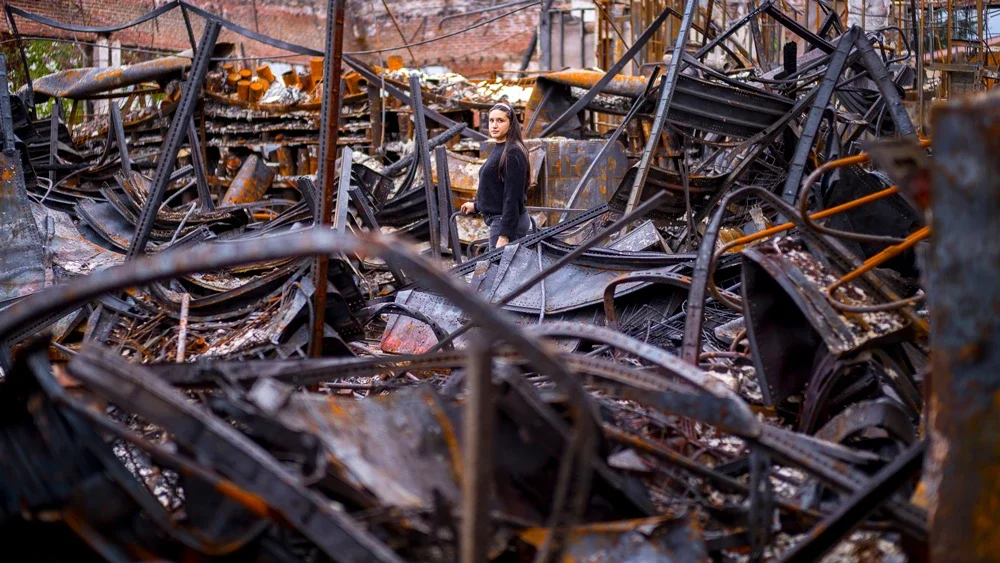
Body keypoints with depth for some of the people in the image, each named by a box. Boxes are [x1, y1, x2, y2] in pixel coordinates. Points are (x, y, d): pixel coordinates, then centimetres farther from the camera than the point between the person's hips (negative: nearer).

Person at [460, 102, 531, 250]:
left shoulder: (512, 153, -16)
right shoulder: (499, 149, 12)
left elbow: (512, 196, -20)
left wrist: (504, 235, -23)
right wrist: (476, 205, 31)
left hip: (508, 222, -10)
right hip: (498, 219, 10)